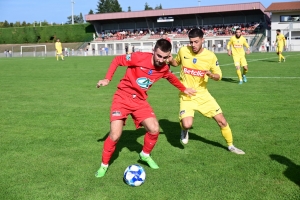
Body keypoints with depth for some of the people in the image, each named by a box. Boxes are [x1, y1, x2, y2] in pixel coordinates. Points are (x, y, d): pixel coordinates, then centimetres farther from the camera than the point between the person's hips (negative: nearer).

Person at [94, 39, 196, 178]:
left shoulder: (164, 68, -3)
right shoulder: (139, 57, -20)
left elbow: (171, 77, 22)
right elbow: (117, 60, -8)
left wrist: (184, 89, 29)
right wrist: (107, 79, -16)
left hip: (140, 101, 4)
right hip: (123, 97, -4)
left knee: (154, 129, -9)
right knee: (115, 135, -14)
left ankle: (145, 155, 23)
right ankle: (104, 165, 11)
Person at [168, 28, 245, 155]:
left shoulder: (210, 56, -9)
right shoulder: (183, 51, -7)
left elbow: (219, 76, 0)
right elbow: (176, 63, 15)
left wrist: (212, 75, -24)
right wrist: (169, 60, -8)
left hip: (202, 95, 1)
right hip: (186, 96, -1)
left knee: (222, 121, 1)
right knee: (187, 124, -24)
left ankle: (230, 146, 26)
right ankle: (184, 130, 16)